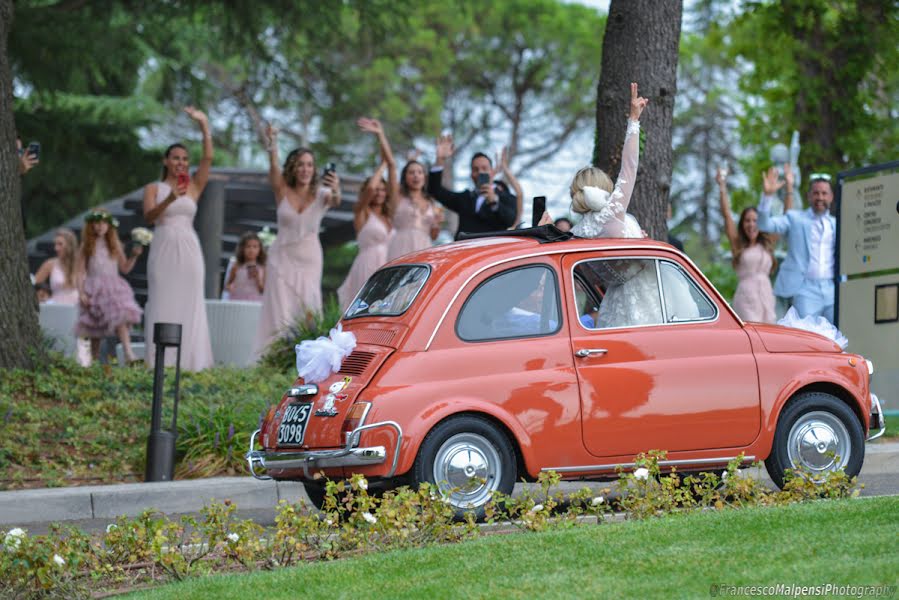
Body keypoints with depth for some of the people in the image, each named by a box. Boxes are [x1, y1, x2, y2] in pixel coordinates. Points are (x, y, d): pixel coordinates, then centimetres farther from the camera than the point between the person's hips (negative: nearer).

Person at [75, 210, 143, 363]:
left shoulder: (114, 245, 10)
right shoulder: (87, 246, 6)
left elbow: (125, 268, 13)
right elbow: (81, 271, 3)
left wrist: (134, 256, -3)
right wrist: (81, 293, -6)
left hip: (114, 286, 0)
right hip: (95, 290, 0)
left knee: (121, 319, -22)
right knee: (95, 329, 2)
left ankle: (128, 353, -32)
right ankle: (95, 360, 11)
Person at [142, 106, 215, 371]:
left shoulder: (194, 186, 11)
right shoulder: (154, 188, 7)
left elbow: (208, 158, 1)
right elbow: (149, 215, -9)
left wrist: (204, 124, -5)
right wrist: (169, 199, -25)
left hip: (188, 249, 2)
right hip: (163, 249, -2)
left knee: (188, 305, 0)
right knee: (163, 305, -3)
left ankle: (189, 362, 1)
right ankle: (161, 364, -3)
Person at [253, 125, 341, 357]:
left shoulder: (320, 194, -3)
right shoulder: (282, 190, -3)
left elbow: (335, 201, -24)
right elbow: (274, 168, -20)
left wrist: (336, 191, -49)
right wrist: (272, 145, -40)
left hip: (309, 259, 1)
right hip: (282, 257, -1)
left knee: (307, 314, -2)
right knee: (281, 314, -6)